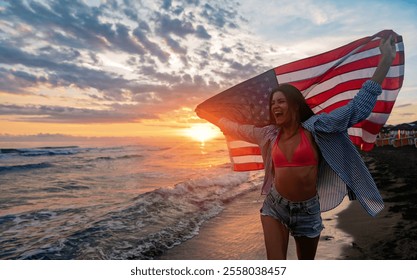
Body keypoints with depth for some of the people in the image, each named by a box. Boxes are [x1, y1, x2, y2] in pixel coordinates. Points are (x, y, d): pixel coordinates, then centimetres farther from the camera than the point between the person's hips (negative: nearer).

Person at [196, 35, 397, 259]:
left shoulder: (314, 128, -9)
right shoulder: (268, 135, 1)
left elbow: (358, 107, -11)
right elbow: (236, 129, 14)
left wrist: (387, 59, -14)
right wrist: (208, 116, 21)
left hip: (308, 210, -1)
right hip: (275, 207, 1)